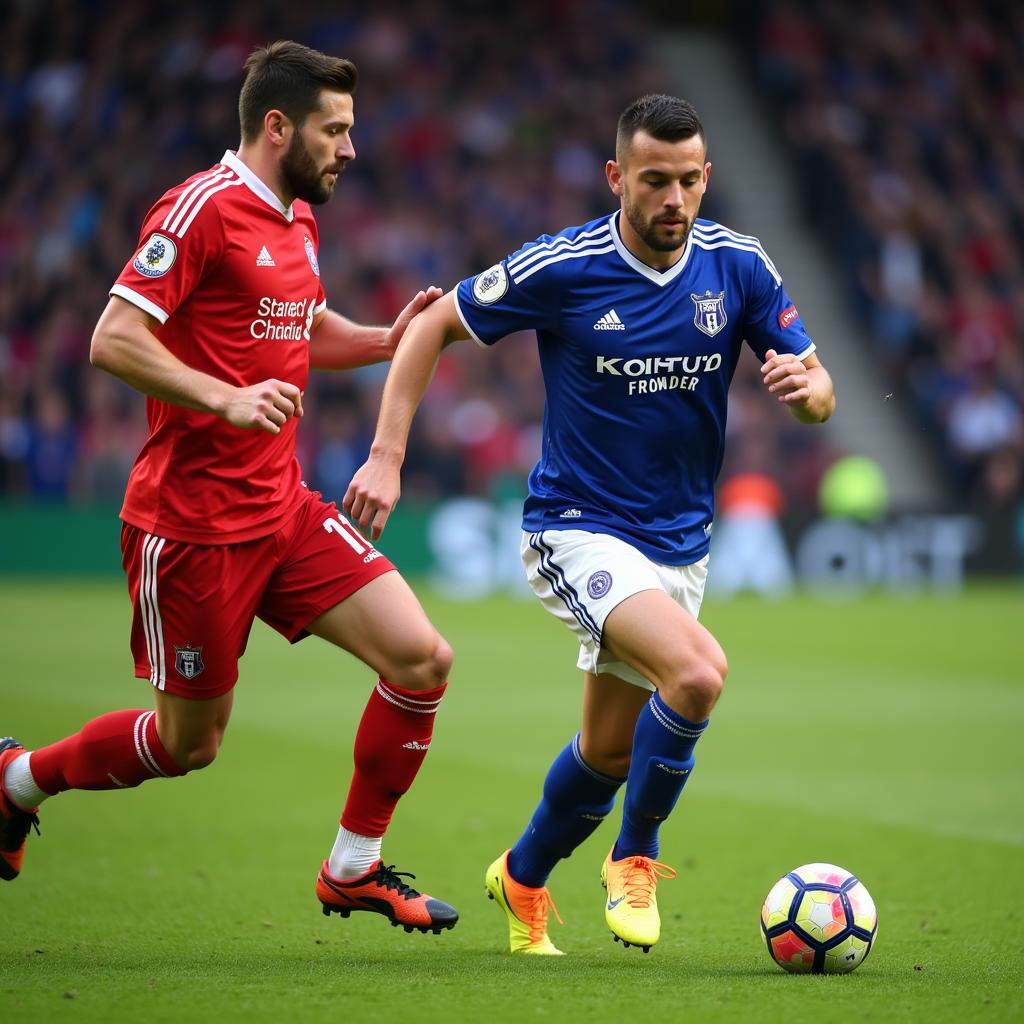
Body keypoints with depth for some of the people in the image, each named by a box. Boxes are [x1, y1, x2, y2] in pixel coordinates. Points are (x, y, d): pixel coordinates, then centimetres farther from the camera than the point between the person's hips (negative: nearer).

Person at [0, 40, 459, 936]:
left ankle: (354, 868, 10)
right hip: (192, 519, -8)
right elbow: (114, 340, -20)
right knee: (189, 742, 4)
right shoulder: (204, 208, -14)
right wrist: (225, 398, -29)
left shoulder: (300, 220, 13)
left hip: (284, 509, 8)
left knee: (423, 661, -5)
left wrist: (389, 339, 11)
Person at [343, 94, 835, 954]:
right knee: (698, 670, -29)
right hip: (578, 530, -5)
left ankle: (523, 879, 42)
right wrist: (386, 456, -12)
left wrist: (806, 385, -24)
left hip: (680, 544, 5)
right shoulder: (560, 268, -15)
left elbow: (816, 393, 1)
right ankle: (635, 857, -5)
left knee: (612, 751, 15)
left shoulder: (738, 266, -5)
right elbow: (433, 326, -4)